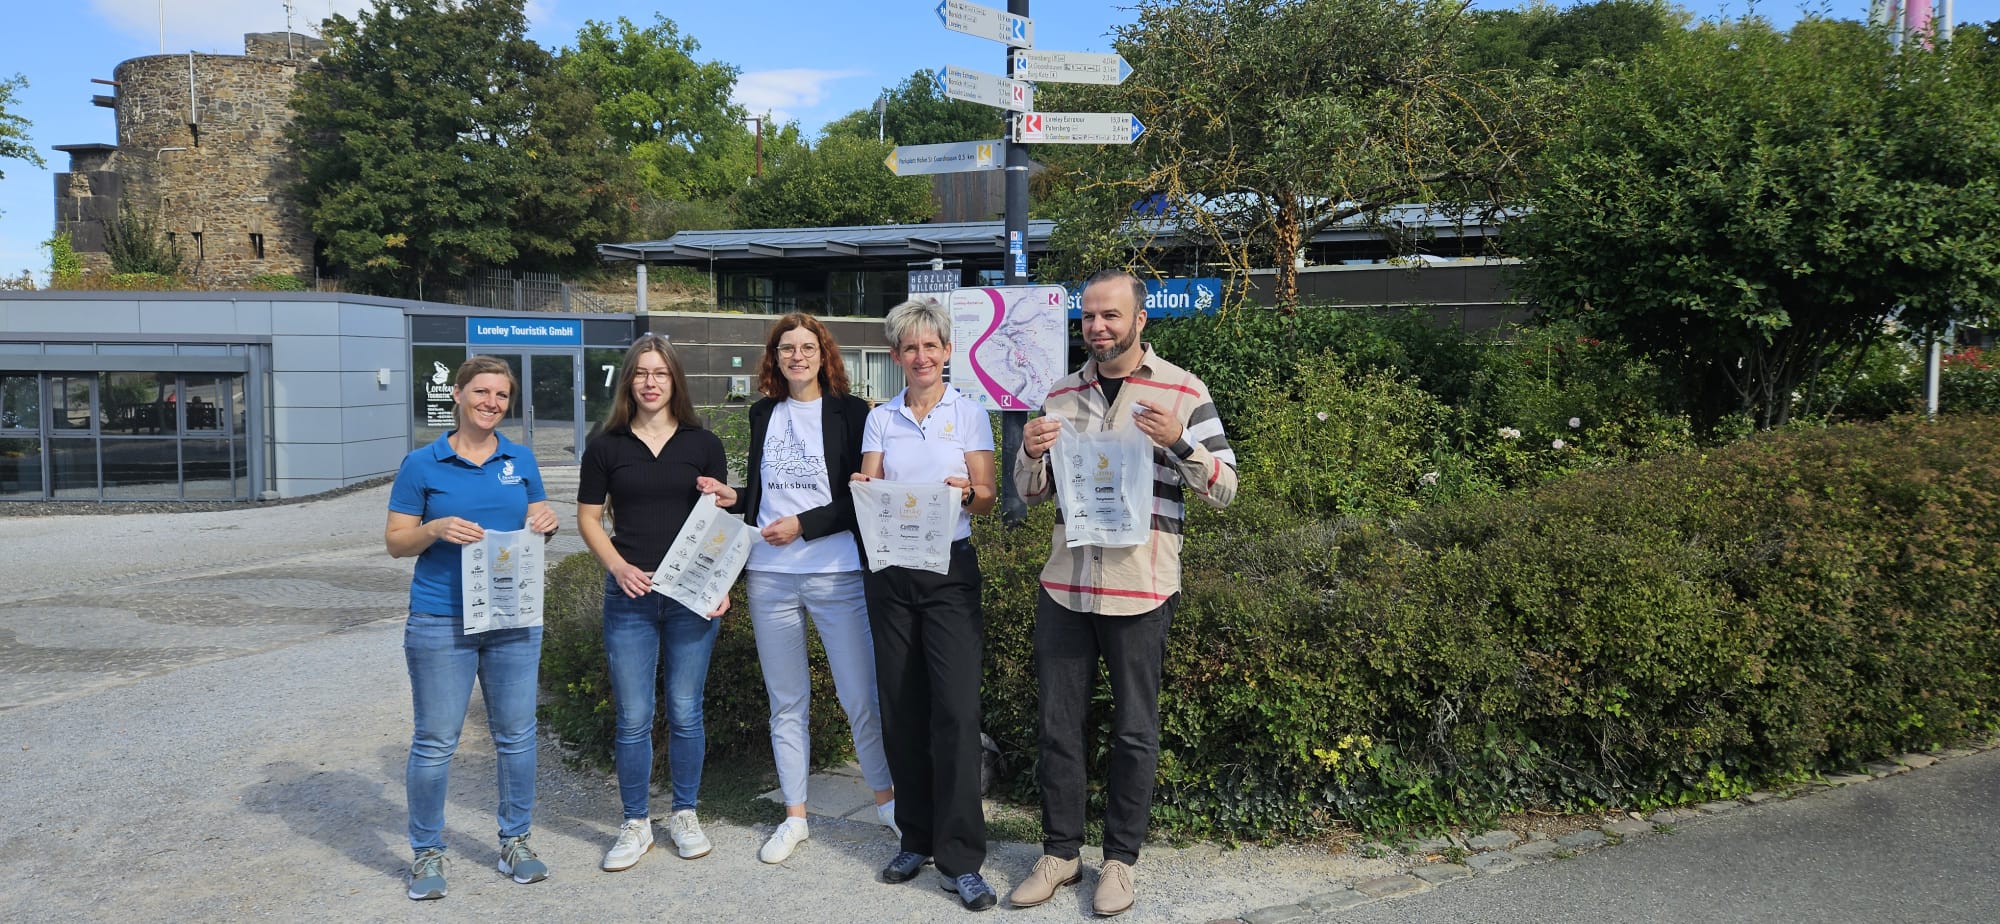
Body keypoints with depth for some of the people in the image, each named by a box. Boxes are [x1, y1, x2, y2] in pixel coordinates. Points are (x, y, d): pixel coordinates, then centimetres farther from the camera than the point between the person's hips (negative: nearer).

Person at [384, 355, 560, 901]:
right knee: (435, 742, 2)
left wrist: (544, 523, -8)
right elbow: (395, 541, 0)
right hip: (442, 622, -3)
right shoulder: (422, 465, -1)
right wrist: (437, 530, -19)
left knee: (516, 734, 9)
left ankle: (515, 842, 25)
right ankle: (427, 853, 18)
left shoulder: (521, 460, 9)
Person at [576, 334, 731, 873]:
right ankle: (635, 824, 17)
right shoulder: (606, 446, 5)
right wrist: (619, 566, -9)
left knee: (685, 712, 7)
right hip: (630, 595, 0)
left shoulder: (702, 444, 5)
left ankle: (685, 815, 23)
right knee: (633, 718, 2)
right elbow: (588, 517, 7)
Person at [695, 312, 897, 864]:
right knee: (786, 702, 10)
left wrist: (803, 525, -12)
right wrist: (734, 498, 4)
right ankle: (794, 817, 21)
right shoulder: (763, 414, 13)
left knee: (861, 700, -3)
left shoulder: (851, 413, -1)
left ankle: (887, 801, 17)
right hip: (770, 577, 4)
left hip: (836, 574, -4)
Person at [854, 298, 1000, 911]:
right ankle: (917, 839, 20)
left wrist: (967, 493, -22)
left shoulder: (969, 413, 3)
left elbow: (987, 496, 0)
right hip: (890, 571, 3)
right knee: (902, 710, 6)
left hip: (950, 568, -3)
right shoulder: (880, 419, 10)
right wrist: (863, 491, -18)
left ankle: (960, 860, -4)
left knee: (956, 710, -10)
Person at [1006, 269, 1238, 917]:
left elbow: (1224, 490, -3)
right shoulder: (1062, 396, 10)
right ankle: (1059, 853, 24)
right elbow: (1032, 493, 14)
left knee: (1134, 731, 7)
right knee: (1058, 725, 9)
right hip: (1064, 588, 4)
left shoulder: (1182, 392, -2)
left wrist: (1178, 442, -21)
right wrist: (1031, 453, -8)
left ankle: (1120, 858, 23)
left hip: (1140, 590, -3)